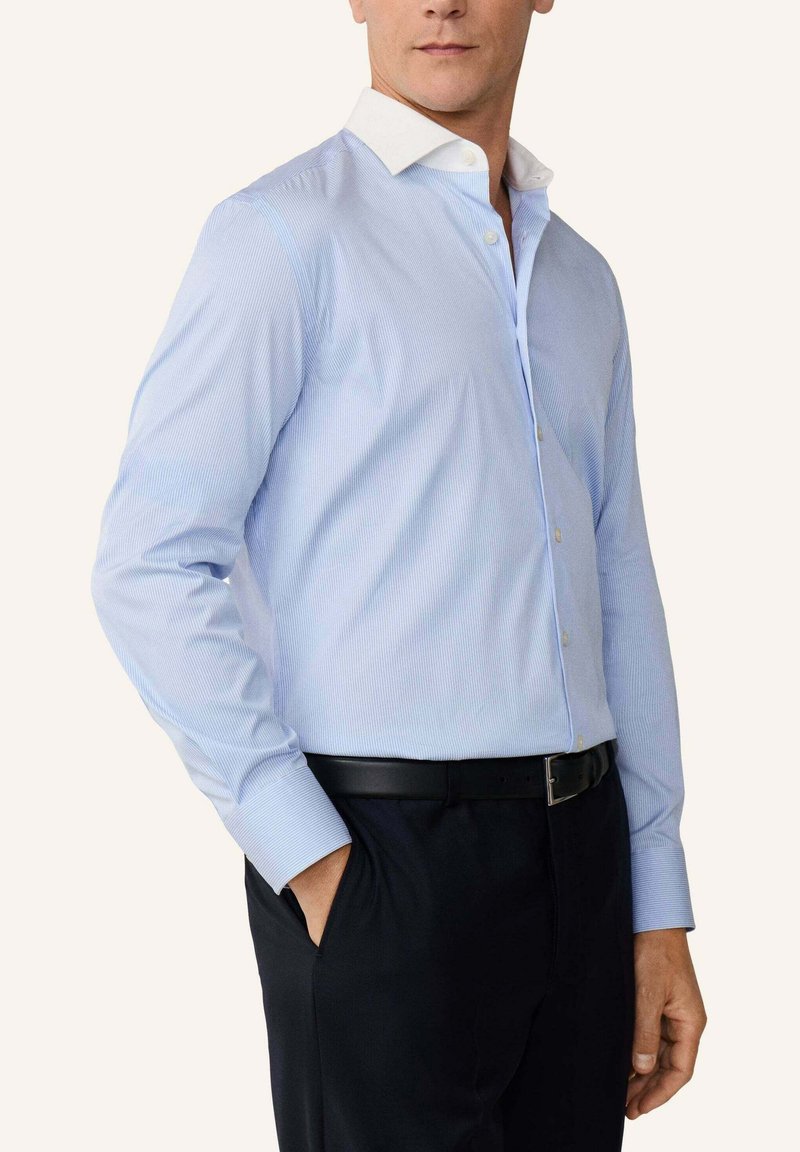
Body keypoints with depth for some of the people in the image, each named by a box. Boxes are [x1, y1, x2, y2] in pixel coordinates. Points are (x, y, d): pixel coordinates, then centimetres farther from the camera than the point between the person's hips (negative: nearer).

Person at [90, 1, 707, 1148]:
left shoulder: (582, 279, 15)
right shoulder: (286, 233, -7)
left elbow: (620, 595, 15)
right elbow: (152, 568, -13)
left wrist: (661, 913, 11)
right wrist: (306, 857, -15)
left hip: (577, 855, 6)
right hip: (377, 853, -6)